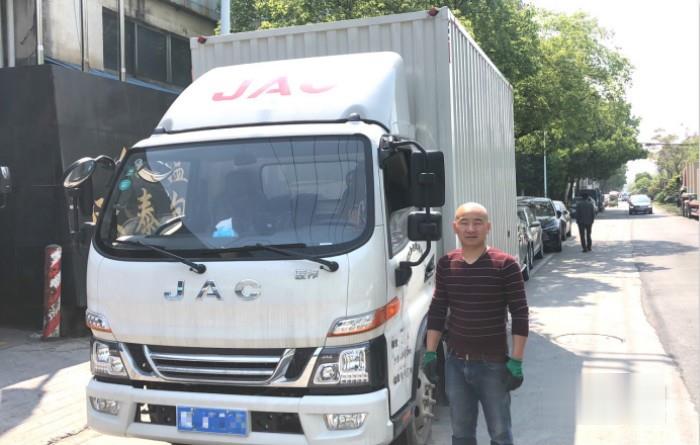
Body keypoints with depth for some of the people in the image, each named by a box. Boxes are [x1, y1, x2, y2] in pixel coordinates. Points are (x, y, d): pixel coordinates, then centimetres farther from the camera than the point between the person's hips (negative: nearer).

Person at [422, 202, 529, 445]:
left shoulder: (505, 265, -11)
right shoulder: (446, 265, 1)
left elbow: (520, 315, -10)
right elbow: (437, 311, 8)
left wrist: (516, 362, -12)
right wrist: (430, 353, 6)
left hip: (493, 364, -4)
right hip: (455, 363, 4)